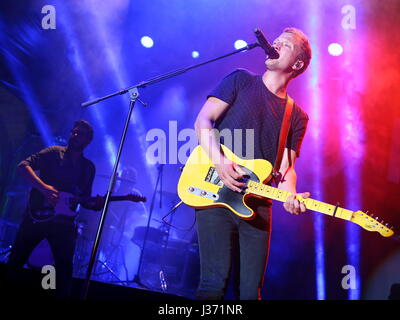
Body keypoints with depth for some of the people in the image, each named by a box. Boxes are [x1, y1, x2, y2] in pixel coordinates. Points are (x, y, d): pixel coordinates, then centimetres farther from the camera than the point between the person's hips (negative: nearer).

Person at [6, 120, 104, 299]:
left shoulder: (89, 168, 11)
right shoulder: (54, 153, 1)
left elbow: (84, 200, 13)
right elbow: (23, 165, -10)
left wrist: (96, 204, -10)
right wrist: (44, 187, -24)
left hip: (64, 222, 2)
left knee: (65, 266, -1)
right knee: (15, 261, 8)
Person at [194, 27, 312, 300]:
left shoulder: (297, 117, 14)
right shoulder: (241, 81, 7)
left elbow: (286, 166, 7)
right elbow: (203, 121, -1)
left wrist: (289, 195, -15)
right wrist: (218, 160, -18)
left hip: (257, 205, 3)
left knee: (251, 290, 5)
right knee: (214, 284, -10)